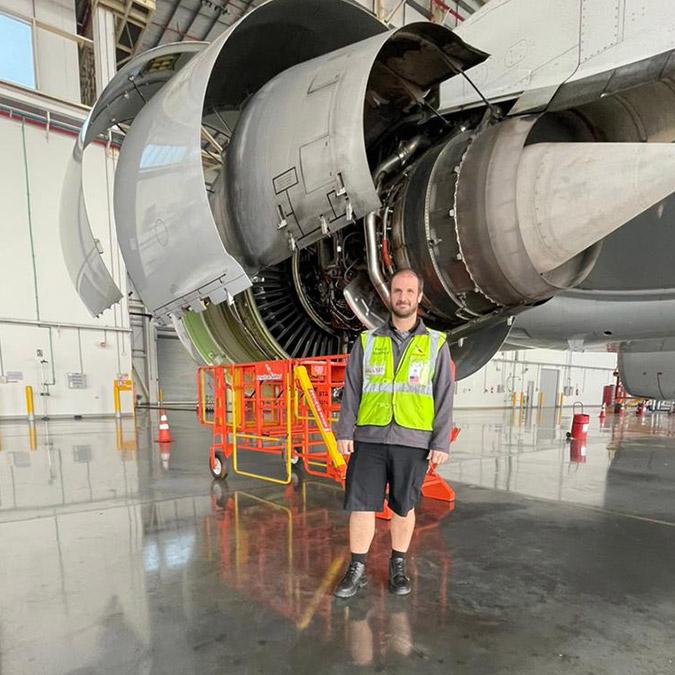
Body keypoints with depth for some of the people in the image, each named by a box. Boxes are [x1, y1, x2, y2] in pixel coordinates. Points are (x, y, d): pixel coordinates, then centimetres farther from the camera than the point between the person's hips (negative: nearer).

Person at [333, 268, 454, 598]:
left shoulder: (436, 344, 2)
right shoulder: (367, 341, 4)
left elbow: (443, 397, 1)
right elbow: (351, 390, 4)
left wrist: (441, 443, -4)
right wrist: (344, 432, -2)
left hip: (412, 442, 0)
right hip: (369, 438, 1)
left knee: (403, 508, 13)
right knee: (361, 505, 3)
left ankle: (398, 566, 33)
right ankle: (356, 570, 21)